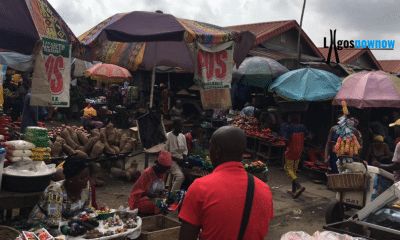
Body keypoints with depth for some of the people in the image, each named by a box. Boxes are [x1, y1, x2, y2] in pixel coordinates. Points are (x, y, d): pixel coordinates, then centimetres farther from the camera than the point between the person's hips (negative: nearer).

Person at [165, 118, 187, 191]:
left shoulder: (182, 137, 11)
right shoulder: (167, 136, -10)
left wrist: (185, 157, -2)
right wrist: (176, 159, -16)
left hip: (181, 160, 6)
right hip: (171, 161, -6)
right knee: (180, 176, -28)